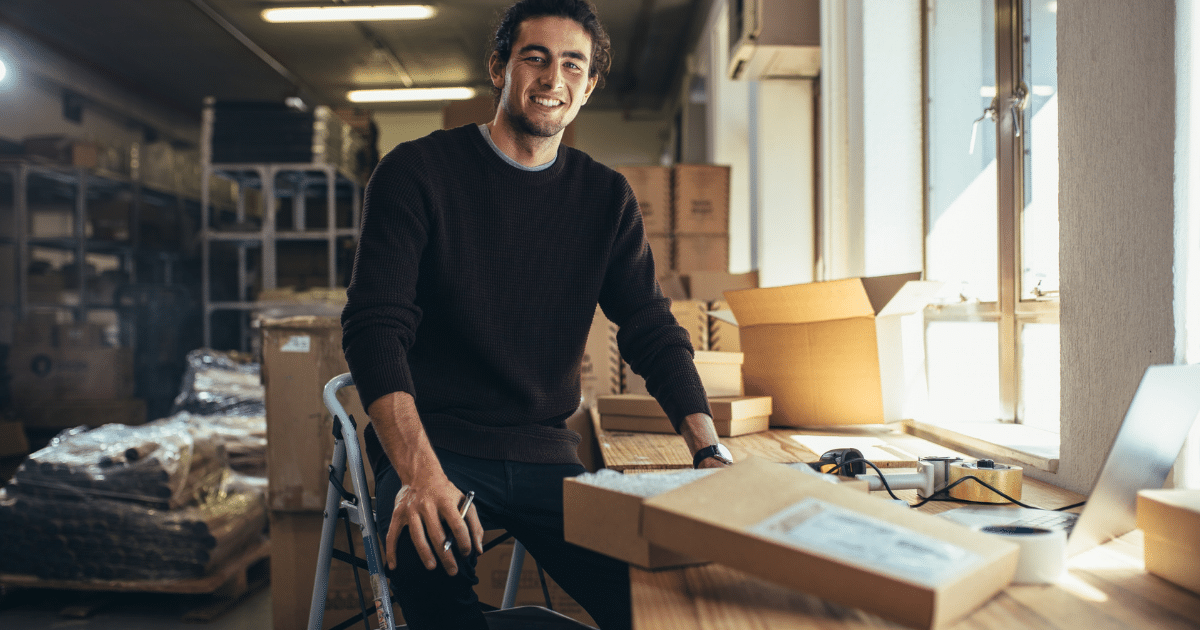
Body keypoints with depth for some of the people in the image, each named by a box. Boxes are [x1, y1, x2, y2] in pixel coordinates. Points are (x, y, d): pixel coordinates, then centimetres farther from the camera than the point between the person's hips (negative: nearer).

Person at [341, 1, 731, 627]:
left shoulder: (606, 197, 10)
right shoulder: (416, 171, -2)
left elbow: (653, 332, 7)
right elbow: (374, 327, -12)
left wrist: (709, 449, -10)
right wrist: (421, 473, -27)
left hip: (545, 457, 3)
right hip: (434, 449, -3)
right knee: (430, 551, -35)